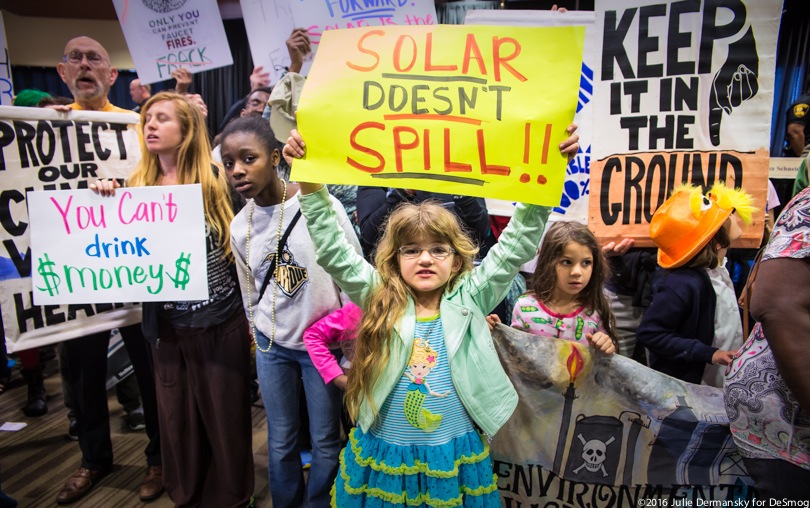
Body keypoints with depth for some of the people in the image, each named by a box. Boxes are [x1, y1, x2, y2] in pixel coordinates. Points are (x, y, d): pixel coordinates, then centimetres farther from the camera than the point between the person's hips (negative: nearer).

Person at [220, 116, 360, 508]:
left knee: (325, 442, 9)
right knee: (280, 442, 15)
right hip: (272, 347, 4)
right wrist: (259, 337, 16)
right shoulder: (239, 226, -2)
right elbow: (249, 294, 11)